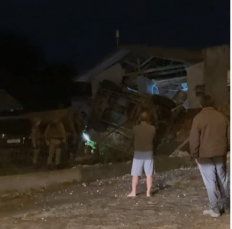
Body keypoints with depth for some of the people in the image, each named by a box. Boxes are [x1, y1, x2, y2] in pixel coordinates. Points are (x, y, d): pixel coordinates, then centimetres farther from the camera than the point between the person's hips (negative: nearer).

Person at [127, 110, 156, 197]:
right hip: (148, 153, 1)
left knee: (135, 174, 5)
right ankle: (148, 192, 5)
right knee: (149, 174, 6)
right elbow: (153, 139, 7)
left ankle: (133, 192, 3)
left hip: (138, 153, -1)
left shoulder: (135, 128, -9)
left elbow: (134, 139, 5)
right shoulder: (152, 129, -5)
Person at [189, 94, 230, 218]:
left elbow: (194, 139, -11)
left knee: (210, 181, -2)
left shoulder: (198, 118, -10)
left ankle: (215, 209, 0)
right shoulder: (222, 117, 5)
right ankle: (225, 204, 27)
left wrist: (195, 155, -3)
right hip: (220, 153, 5)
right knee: (222, 178, 17)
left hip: (205, 155, -5)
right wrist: (226, 150, 22)